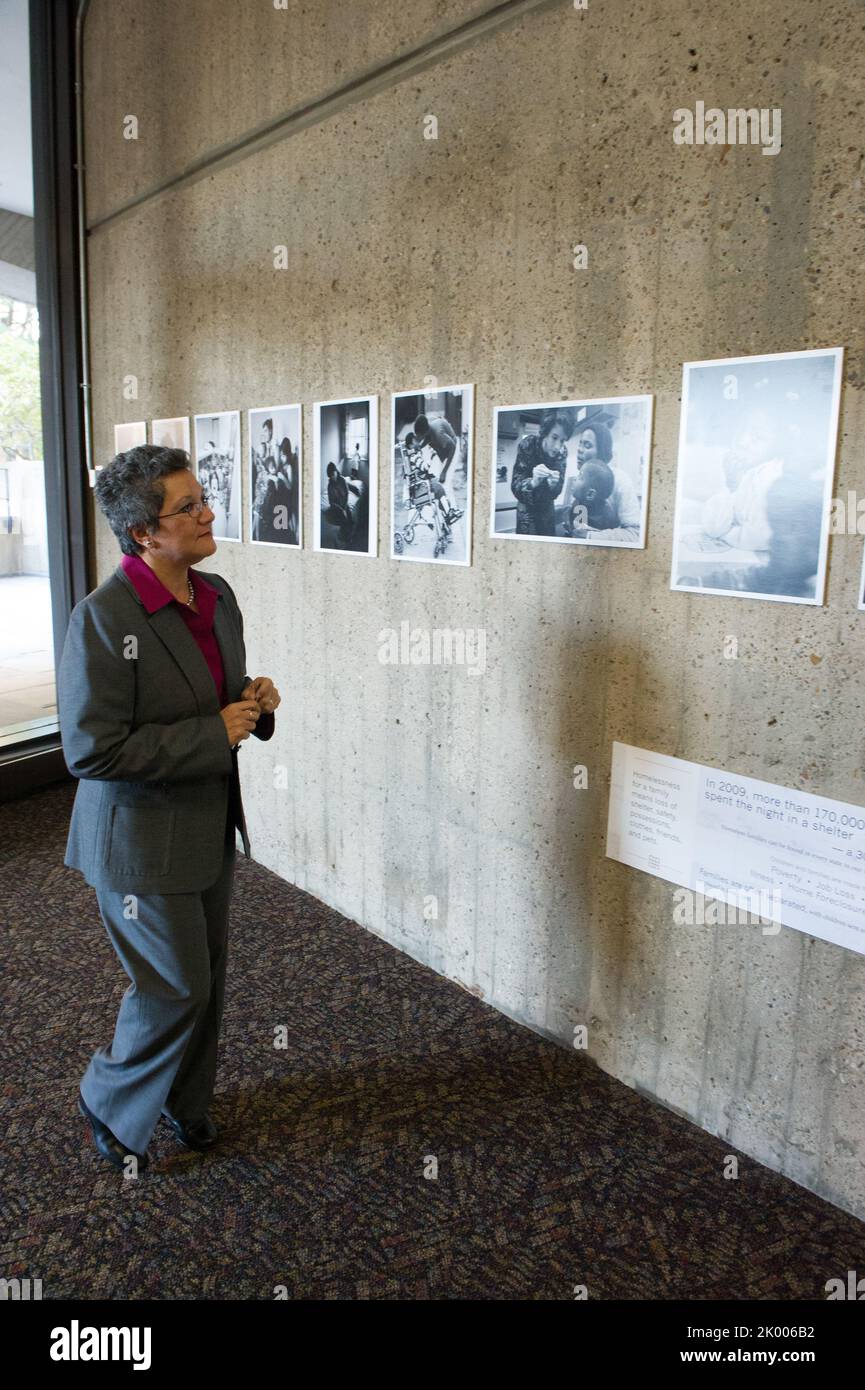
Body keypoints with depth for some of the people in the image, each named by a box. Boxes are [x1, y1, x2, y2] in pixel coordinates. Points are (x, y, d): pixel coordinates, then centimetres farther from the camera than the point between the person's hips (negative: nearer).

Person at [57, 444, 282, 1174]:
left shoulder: (218, 596, 1)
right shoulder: (104, 618, -23)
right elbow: (90, 749, -25)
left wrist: (254, 700, -7)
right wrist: (213, 734, -24)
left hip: (211, 827, 7)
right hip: (143, 843, -7)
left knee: (207, 973, 19)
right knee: (177, 987, 5)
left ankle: (185, 1098, 44)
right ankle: (111, 1101, 34)